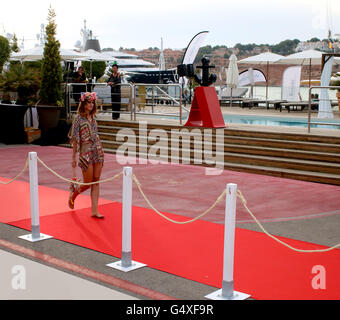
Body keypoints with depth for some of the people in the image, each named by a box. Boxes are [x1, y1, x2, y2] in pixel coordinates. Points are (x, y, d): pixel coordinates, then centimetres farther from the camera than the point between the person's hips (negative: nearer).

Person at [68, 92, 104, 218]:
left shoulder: (92, 117, 11)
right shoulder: (78, 118, -6)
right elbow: (75, 138, -6)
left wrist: (99, 151, 13)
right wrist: (74, 156, -8)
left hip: (97, 151, 6)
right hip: (86, 152, -6)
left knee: (96, 182, 2)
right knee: (87, 183, -1)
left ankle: (94, 210, 5)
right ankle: (73, 194, 31)